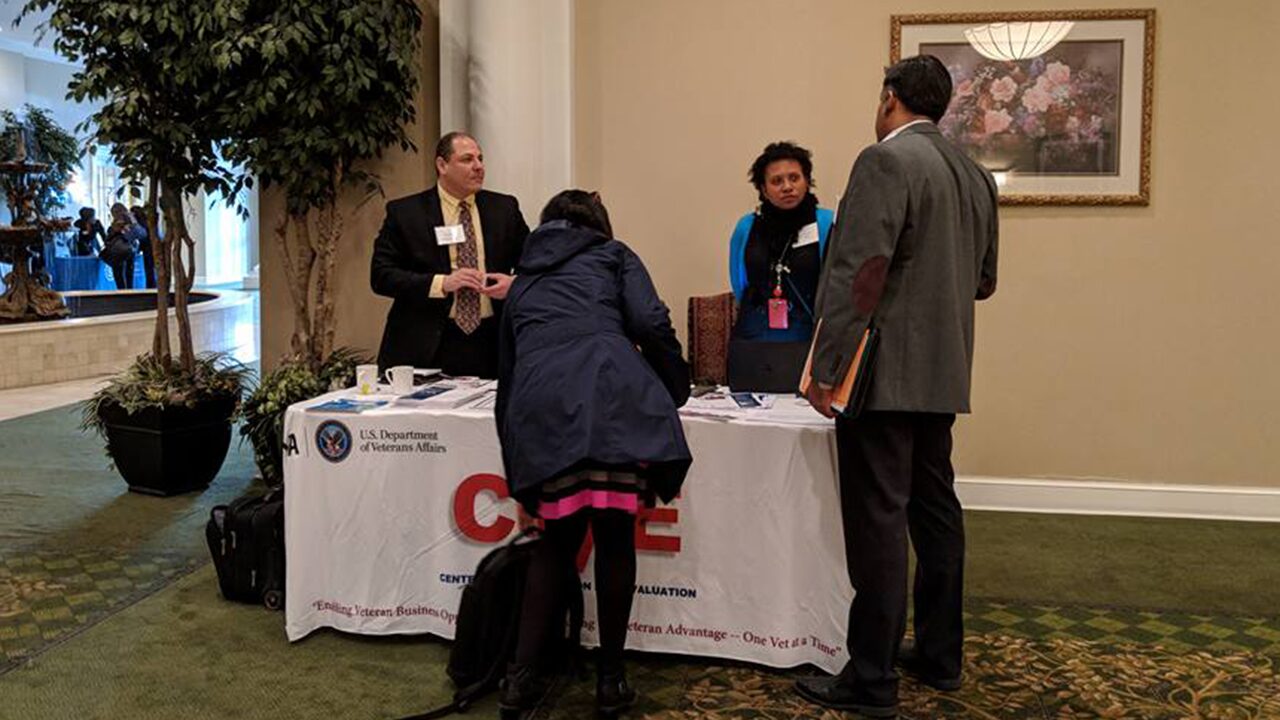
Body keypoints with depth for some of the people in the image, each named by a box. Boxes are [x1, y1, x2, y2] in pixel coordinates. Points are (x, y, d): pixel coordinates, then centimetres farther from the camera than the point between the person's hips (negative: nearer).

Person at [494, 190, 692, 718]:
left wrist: (519, 484, 37)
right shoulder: (614, 256, 24)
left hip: (540, 408, 3)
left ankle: (522, 676, 16)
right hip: (613, 398, -3)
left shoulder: (522, 280, 34)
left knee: (558, 540, 19)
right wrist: (676, 390, 21)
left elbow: (506, 378, 32)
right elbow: (650, 324, 3)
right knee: (615, 538, 11)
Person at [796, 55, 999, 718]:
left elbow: (859, 273, -20)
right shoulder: (974, 174, 13)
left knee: (877, 521, -4)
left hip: (885, 373, -8)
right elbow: (983, 280, 20)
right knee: (934, 510, 16)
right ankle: (939, 655, 27)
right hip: (943, 375, 9)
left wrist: (826, 366, -18)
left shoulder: (886, 161, -12)